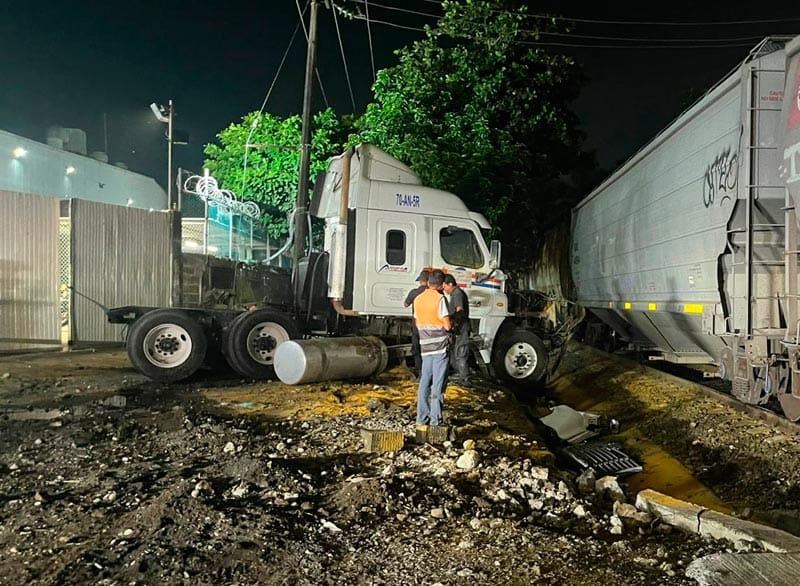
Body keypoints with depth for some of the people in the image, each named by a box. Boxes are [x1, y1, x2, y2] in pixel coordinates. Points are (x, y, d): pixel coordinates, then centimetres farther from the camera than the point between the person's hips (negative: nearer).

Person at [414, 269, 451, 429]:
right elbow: (447, 326, -13)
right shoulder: (439, 299, -11)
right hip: (440, 347, -6)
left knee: (424, 384, 11)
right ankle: (436, 422, 2)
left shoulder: (418, 299, 9)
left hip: (425, 347, 6)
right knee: (438, 386, -1)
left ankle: (421, 421, 15)